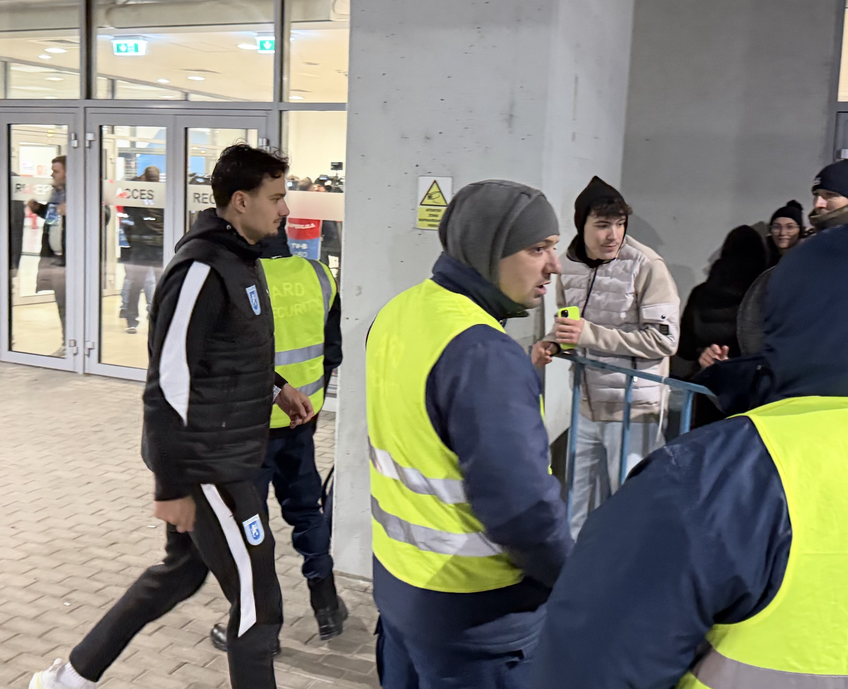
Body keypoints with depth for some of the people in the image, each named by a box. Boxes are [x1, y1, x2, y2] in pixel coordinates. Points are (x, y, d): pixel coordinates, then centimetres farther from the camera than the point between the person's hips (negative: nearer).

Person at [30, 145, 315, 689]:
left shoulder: (241, 258, 9)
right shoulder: (201, 270, -22)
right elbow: (168, 385, -22)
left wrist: (275, 388, 11)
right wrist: (172, 487, -19)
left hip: (226, 458, 10)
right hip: (209, 467, -10)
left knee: (180, 571, 23)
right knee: (258, 603, 2)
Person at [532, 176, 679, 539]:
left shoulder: (647, 266, -14)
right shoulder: (569, 265, 4)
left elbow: (664, 339, -18)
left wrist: (589, 334, -23)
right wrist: (552, 343, -3)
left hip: (634, 412, -6)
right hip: (586, 408, 6)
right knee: (573, 504, 17)